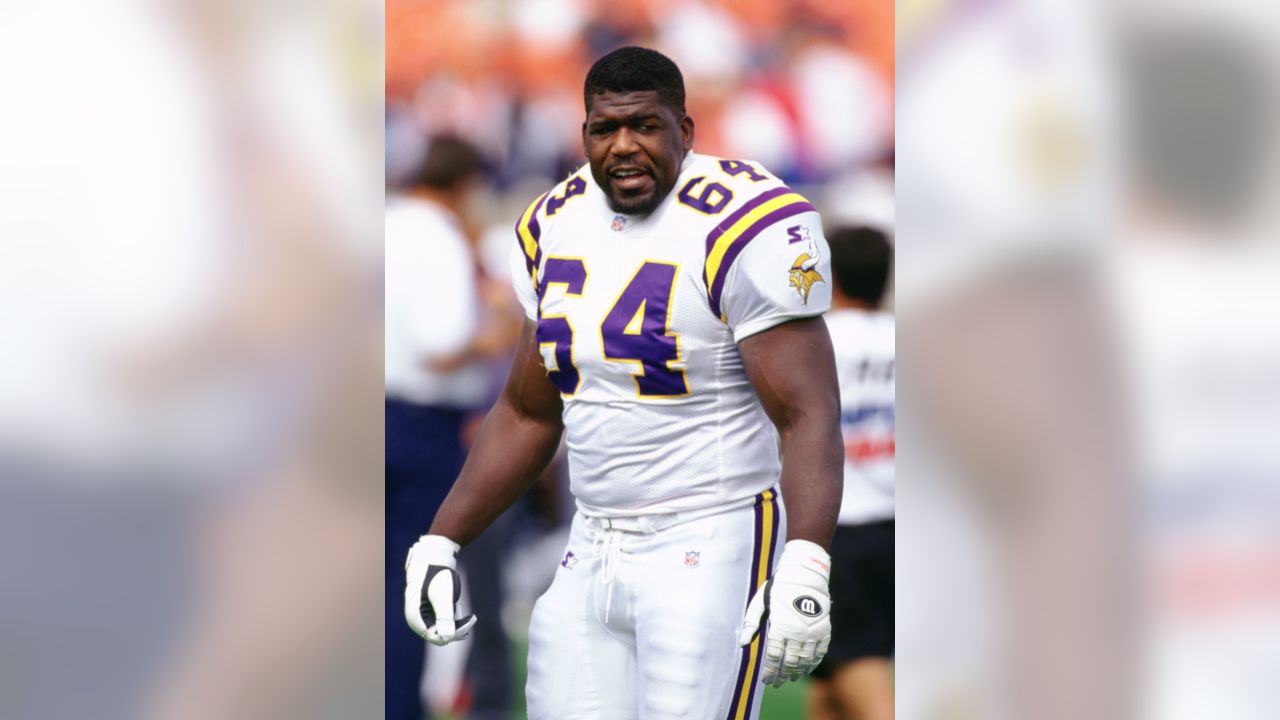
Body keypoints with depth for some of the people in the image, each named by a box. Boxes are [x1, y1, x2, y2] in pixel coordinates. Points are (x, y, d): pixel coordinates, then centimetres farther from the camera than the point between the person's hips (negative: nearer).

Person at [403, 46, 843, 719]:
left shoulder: (741, 230, -14)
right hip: (594, 553, 7)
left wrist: (804, 572, -32)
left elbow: (809, 418, -19)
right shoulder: (556, 227, 10)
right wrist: (440, 542, 16)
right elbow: (526, 413, 20)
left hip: (714, 549, -7)